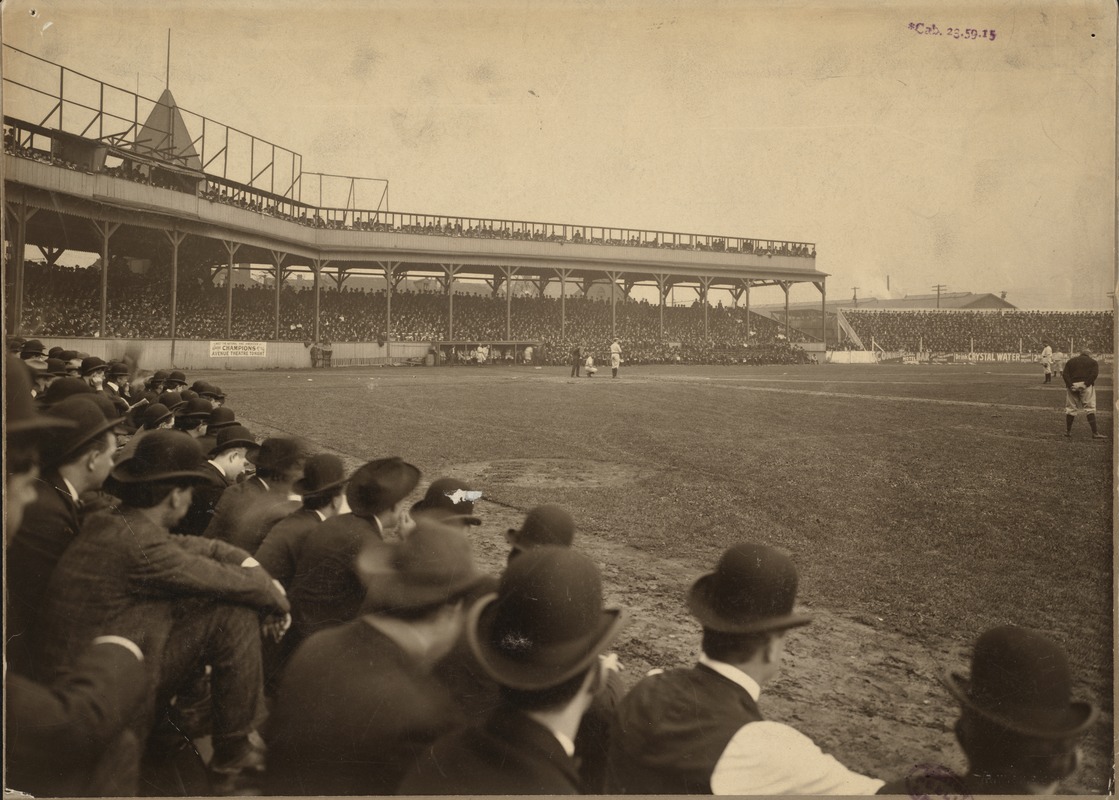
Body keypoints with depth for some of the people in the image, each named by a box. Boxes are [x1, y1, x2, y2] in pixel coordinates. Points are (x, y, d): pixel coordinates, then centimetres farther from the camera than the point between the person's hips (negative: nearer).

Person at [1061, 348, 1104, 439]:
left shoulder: (1070, 361, 18)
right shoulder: (1093, 362, 12)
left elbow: (1065, 374, 4)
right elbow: (1094, 374, -6)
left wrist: (1070, 385, -5)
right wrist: (1085, 384, -12)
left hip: (1072, 385, 2)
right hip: (1086, 386, -2)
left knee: (1070, 408, 9)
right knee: (1090, 408, -3)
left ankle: (1068, 431, 13)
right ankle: (1095, 433, -8)